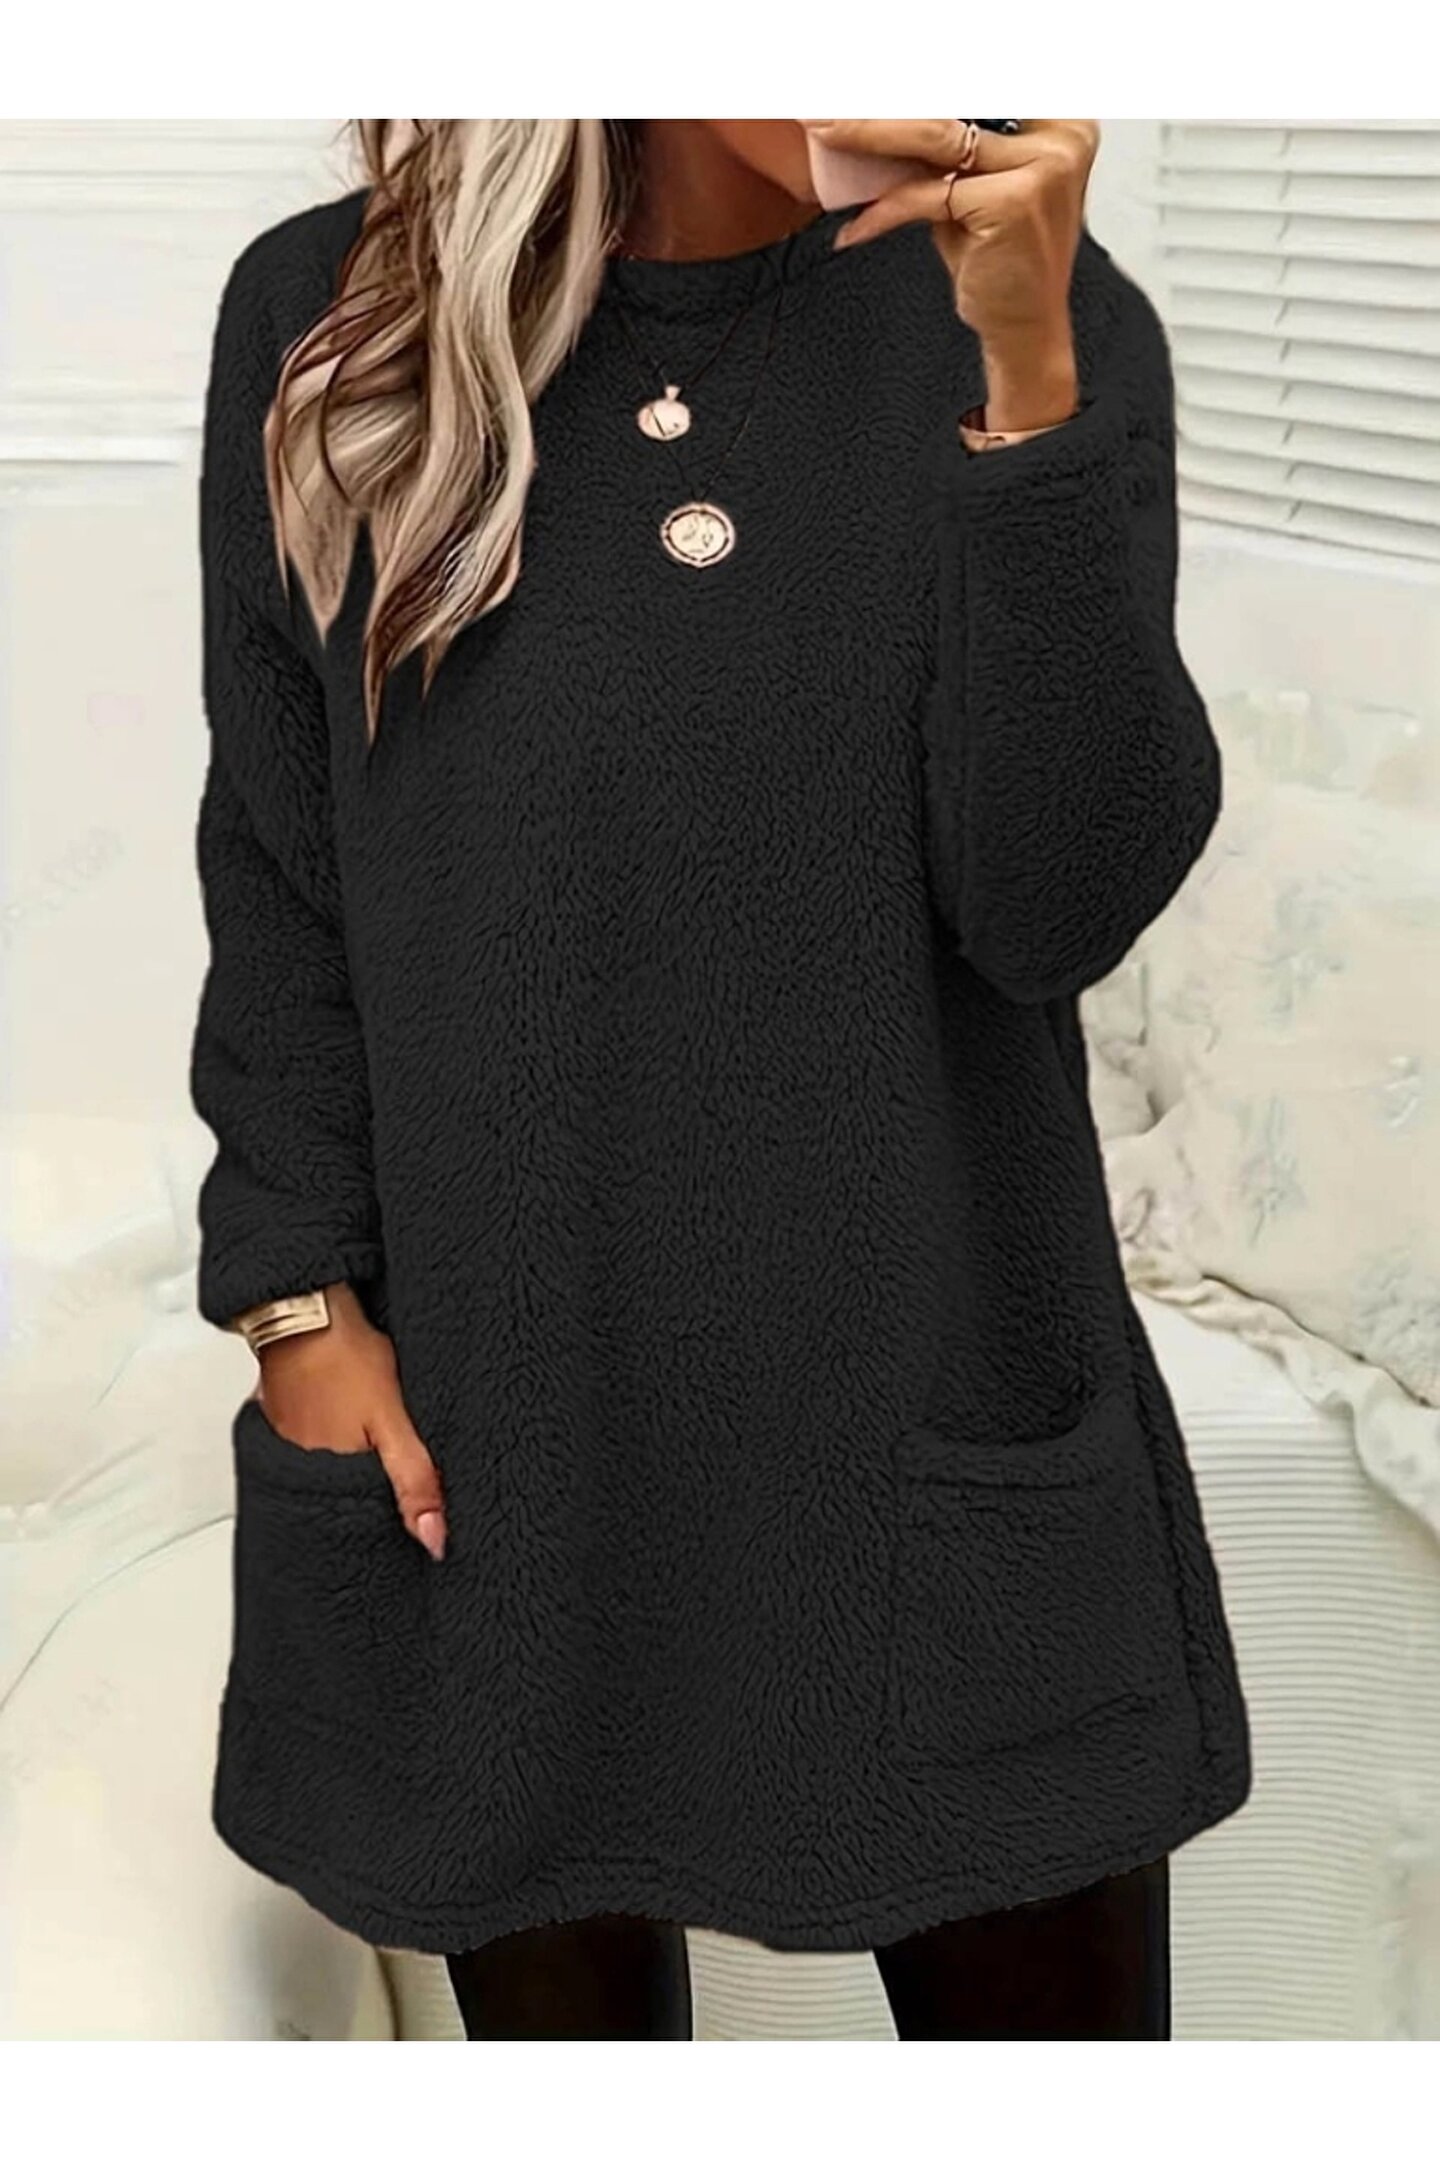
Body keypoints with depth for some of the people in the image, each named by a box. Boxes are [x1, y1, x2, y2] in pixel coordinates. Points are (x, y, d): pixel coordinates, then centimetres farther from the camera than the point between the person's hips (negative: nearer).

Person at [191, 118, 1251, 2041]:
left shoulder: (1044, 315, -5)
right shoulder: (322, 324, -3)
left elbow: (1058, 907, -15)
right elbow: (279, 879, 4)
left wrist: (1031, 370, -22)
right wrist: (298, 1292, -3)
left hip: (944, 1416, 0)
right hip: (485, 1434, 1)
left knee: (1046, 2005, 11)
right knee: (558, 1990, 16)